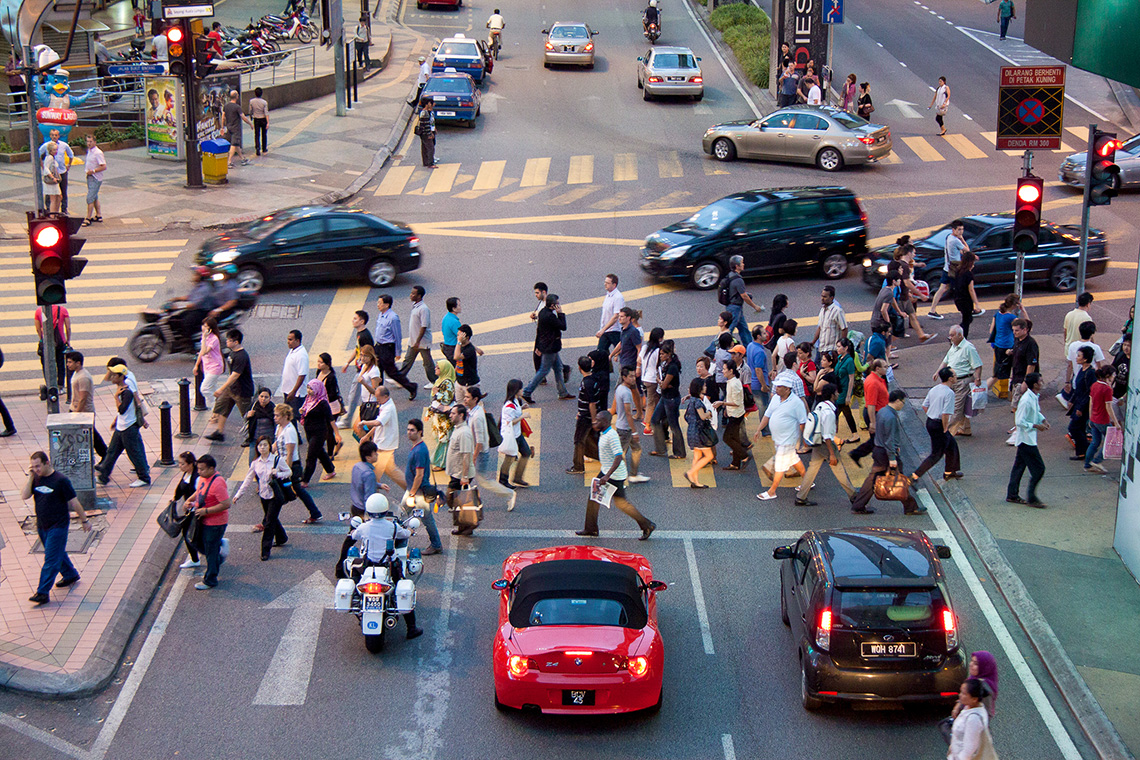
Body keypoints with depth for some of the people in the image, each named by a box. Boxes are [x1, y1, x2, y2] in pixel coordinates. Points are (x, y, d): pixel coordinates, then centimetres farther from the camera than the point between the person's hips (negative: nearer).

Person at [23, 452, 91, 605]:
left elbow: (74, 502, -9)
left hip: (58, 525, -7)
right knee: (57, 553, 22)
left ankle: (43, 592, -8)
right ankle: (71, 575, 44)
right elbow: (24, 496, -8)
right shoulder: (36, 478, 1)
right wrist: (30, 477, -15)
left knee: (51, 559, -7)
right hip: (42, 526, 7)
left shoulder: (60, 480, -16)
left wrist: (84, 520, -2)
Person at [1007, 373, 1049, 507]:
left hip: (1026, 439, 10)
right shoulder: (1026, 400, -25)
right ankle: (1032, 498, 1)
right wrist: (1036, 426, -20)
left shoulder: (1035, 397, 5)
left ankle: (1012, 495, 24)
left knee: (1019, 466, 16)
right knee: (1038, 468, -6)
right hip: (1026, 439, -10)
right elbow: (1019, 421, -24)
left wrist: (1043, 420, 5)